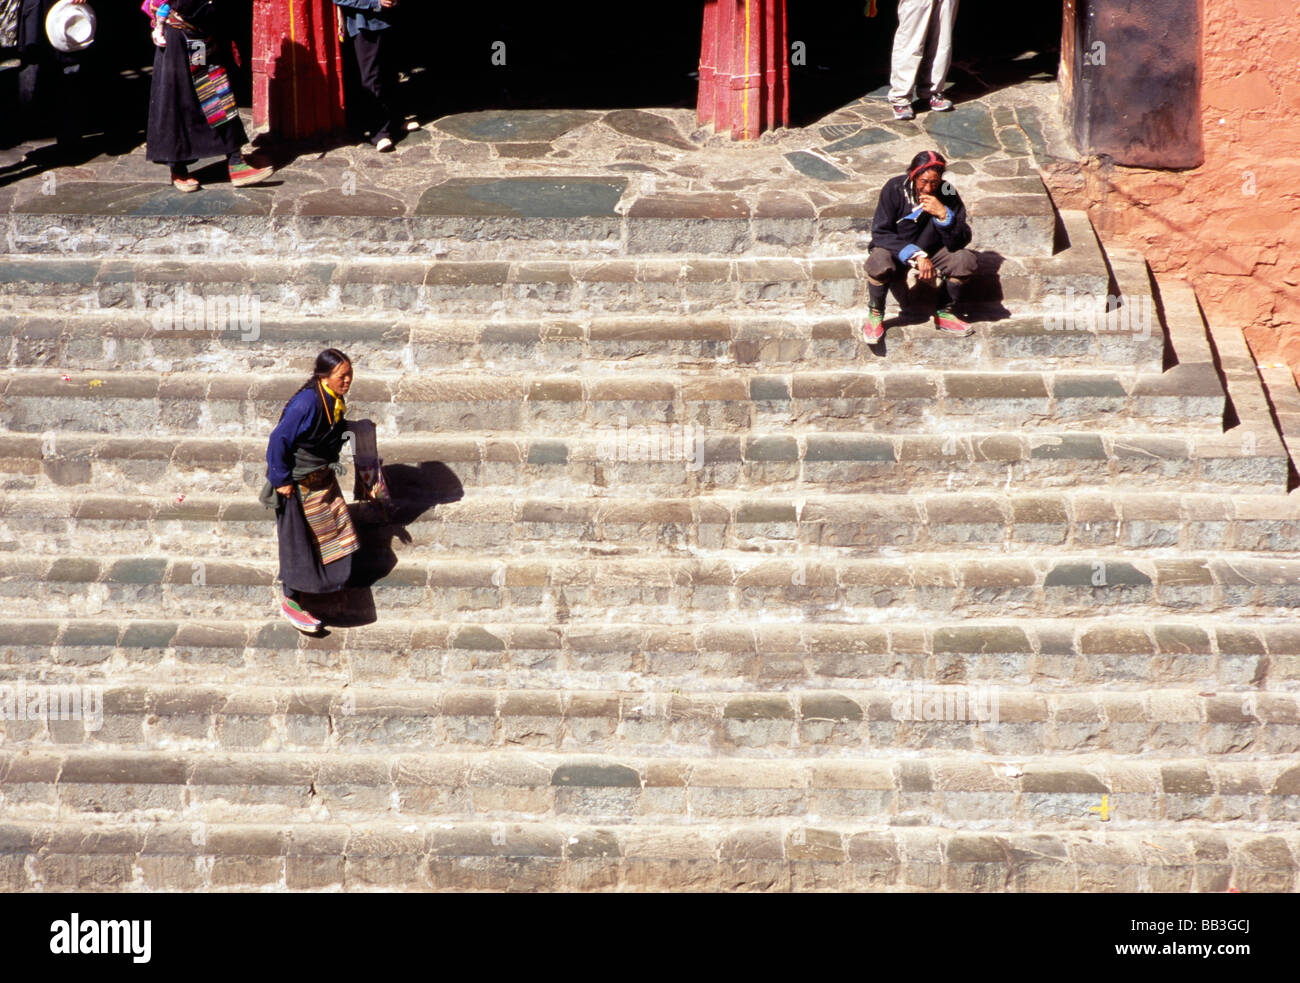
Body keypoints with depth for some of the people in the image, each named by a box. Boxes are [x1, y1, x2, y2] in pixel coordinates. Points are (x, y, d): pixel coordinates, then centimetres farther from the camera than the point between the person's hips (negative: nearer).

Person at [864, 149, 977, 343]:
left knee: (967, 260, -24)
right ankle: (876, 314, -7)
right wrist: (915, 255, -30)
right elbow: (880, 233, -20)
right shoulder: (895, 188, -19)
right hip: (896, 252, -2)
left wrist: (944, 215, -35)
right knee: (879, 263, -37)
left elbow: (961, 242, -17)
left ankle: (944, 314, 0)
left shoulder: (947, 194, -15)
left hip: (931, 253, 3)